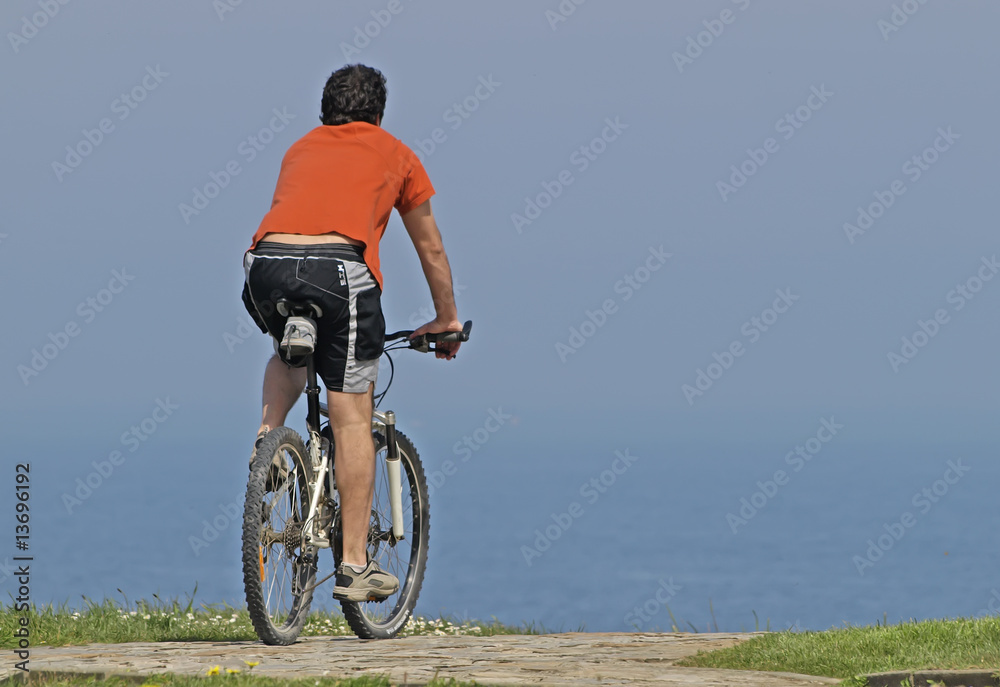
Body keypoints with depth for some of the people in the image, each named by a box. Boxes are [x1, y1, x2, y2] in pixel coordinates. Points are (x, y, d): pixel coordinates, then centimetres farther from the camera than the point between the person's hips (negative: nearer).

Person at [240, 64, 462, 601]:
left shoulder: (300, 149, 33)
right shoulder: (393, 154, 26)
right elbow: (430, 248, 36)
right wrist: (446, 319, 49)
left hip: (266, 262, 3)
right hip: (338, 266, -3)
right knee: (352, 417, 3)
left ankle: (268, 432, 9)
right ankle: (355, 566, 2)